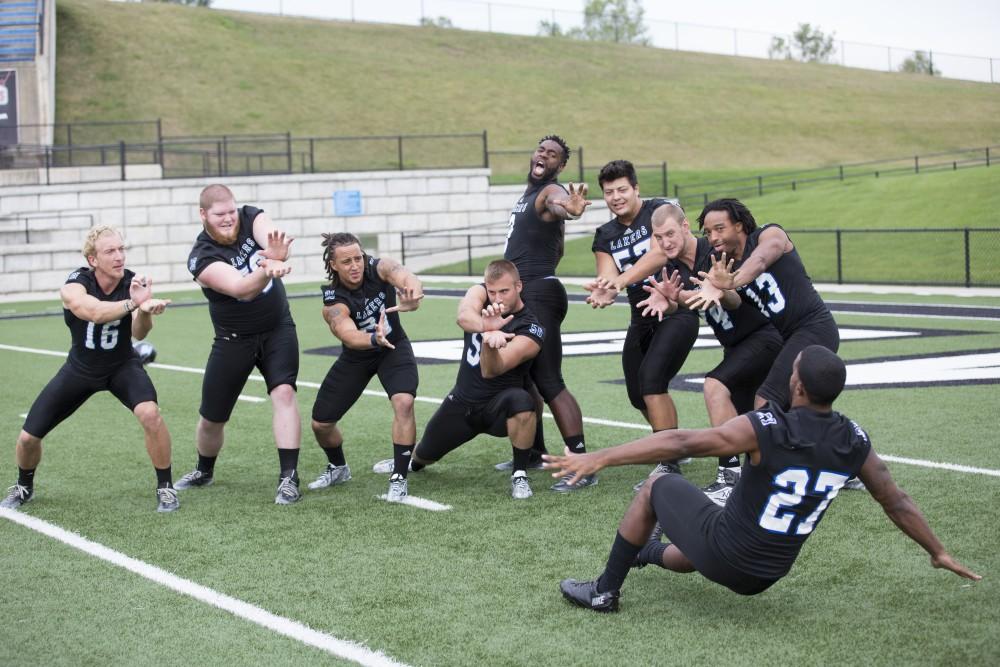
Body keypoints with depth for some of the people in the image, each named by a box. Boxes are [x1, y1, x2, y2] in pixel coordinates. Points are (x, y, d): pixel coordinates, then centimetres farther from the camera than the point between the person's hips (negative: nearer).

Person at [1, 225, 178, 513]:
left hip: (122, 366, 0)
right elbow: (93, 311, -49)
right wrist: (133, 304, -64)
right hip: (80, 368, 1)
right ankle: (24, 487, 34)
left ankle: (165, 486, -9)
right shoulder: (75, 286, -26)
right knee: (28, 437, 0)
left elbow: (139, 333, -37)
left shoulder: (133, 283, -21)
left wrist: (144, 309, -59)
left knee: (150, 413, -30)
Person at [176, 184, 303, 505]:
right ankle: (204, 471, 39)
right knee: (211, 417, 9)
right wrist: (267, 272, -58)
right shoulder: (201, 258, -21)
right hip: (234, 339, -1)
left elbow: (274, 241, -33)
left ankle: (289, 478, -19)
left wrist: (276, 255, -58)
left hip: (278, 330, 1)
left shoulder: (251, 218, -11)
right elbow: (239, 288, -37)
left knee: (284, 393, -21)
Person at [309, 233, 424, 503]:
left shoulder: (379, 268, -24)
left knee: (404, 402, -28)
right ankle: (338, 468, 35)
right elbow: (349, 336, -44)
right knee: (320, 422, 2)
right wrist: (375, 339, -67)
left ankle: (399, 479, -15)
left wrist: (412, 289, -72)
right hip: (357, 356, 1)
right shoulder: (333, 302, -27)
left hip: (394, 348, -1)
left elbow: (403, 275, -47)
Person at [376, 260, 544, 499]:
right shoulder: (480, 292, -9)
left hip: (497, 406, -4)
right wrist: (486, 327, -57)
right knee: (425, 454, 17)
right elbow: (464, 317, -34)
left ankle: (519, 475, -17)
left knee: (522, 402, -38)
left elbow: (491, 371, -34)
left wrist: (489, 343, -56)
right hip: (462, 401, 4)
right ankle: (411, 461, 57)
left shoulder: (530, 329, -22)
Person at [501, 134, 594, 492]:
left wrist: (570, 209, -63)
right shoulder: (529, 194, 18)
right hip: (521, 295, 10)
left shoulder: (551, 192, -12)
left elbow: (558, 205, -40)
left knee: (549, 382, -15)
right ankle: (535, 450, 31)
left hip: (538, 296, -10)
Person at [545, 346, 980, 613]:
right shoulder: (855, 443, -8)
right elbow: (897, 503, 4)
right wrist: (938, 552, 20)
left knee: (657, 488, 16)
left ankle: (605, 591, 20)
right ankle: (651, 553, 64)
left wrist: (599, 458, -24)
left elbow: (681, 443, -25)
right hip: (765, 577, 5)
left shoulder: (765, 429, -24)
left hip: (725, 556, -5)